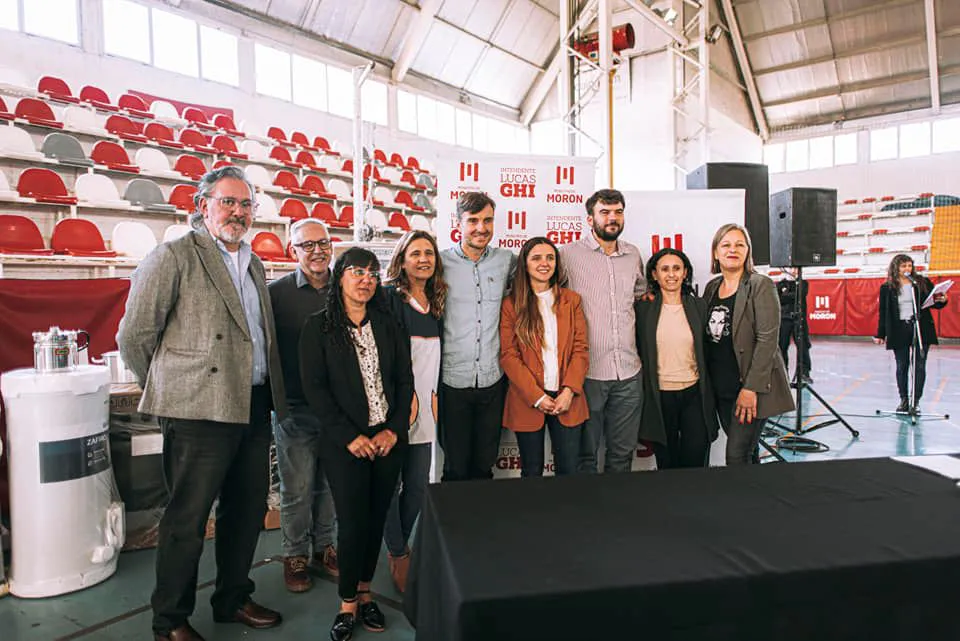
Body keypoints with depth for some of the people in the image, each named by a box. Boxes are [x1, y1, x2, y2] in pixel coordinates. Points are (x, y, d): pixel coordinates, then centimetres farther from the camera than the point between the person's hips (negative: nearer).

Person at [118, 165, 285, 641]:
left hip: (253, 407, 7)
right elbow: (134, 335, -6)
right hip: (200, 409, -7)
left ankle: (233, 600, 36)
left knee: (247, 511, 17)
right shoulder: (175, 256, -7)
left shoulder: (254, 265, 16)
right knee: (187, 519, 5)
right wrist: (168, 389, 2)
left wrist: (270, 397, 15)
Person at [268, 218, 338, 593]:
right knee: (297, 489, 8)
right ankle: (295, 556, 27)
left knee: (330, 484, 15)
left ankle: (323, 548, 33)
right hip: (295, 408, -2)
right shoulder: (277, 292, -3)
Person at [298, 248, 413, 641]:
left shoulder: (388, 325, 8)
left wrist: (393, 430, -5)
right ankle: (348, 604, 18)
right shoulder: (318, 326, -1)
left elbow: (405, 380, 7)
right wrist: (349, 436, -13)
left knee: (376, 519, 9)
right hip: (345, 443, -3)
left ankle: (365, 593, 27)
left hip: (388, 439, 3)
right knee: (353, 522, -2)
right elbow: (314, 387, -7)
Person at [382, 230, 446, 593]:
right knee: (389, 483, 1)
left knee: (418, 485, 9)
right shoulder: (390, 297, -7)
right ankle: (398, 555, 20)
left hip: (425, 404, 6)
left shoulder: (436, 303, 14)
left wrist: (435, 393, 9)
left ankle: (399, 546, 30)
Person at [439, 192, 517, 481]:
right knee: (456, 470, 9)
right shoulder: (440, 262, -5)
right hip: (453, 381, -2)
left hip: (493, 380, 3)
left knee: (485, 467, 17)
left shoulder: (506, 260, 4)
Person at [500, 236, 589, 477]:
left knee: (569, 471, 5)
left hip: (567, 399, 2)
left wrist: (568, 391, -9)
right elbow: (508, 355, -5)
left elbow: (580, 349, 4)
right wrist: (536, 397, -11)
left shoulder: (571, 300, 9)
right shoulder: (511, 304, 0)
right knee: (532, 472, 9)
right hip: (527, 402, -2)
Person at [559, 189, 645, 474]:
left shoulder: (633, 255, 11)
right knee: (585, 455, 9)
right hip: (588, 372, -4)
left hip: (629, 373, 5)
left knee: (623, 453, 16)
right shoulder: (569, 254, -5)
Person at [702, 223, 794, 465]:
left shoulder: (760, 285, -8)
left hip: (751, 388, -6)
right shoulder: (711, 287, 10)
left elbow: (767, 340, -15)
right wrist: (707, 385, 10)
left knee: (737, 456, -8)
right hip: (721, 390, 6)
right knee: (747, 452, 15)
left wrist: (751, 388, -19)